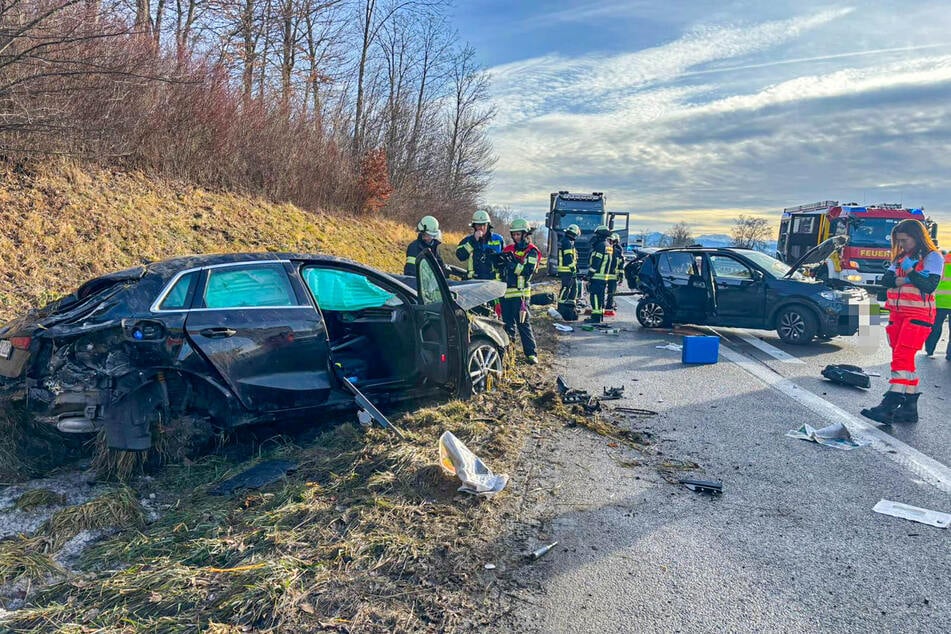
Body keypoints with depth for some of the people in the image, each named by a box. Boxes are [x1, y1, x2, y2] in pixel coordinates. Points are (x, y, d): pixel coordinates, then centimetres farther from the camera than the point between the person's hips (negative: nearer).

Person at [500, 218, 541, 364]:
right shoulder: (508, 249, 17)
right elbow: (500, 268, 19)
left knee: (523, 324, -7)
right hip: (506, 292, 6)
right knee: (508, 324, 12)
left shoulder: (531, 251, -1)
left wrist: (512, 263, -24)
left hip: (520, 293, -6)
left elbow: (527, 271, -16)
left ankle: (531, 353, -2)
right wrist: (498, 260, -2)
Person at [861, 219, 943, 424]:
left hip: (918, 315, -7)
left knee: (902, 359, -15)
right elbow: (885, 279, 6)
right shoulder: (901, 258, 18)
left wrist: (911, 271, -19)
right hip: (897, 313, 7)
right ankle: (910, 407, 13)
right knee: (904, 360, 8)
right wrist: (899, 280, -11)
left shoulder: (933, 257, -2)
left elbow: (929, 286, -14)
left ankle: (888, 407, -21)